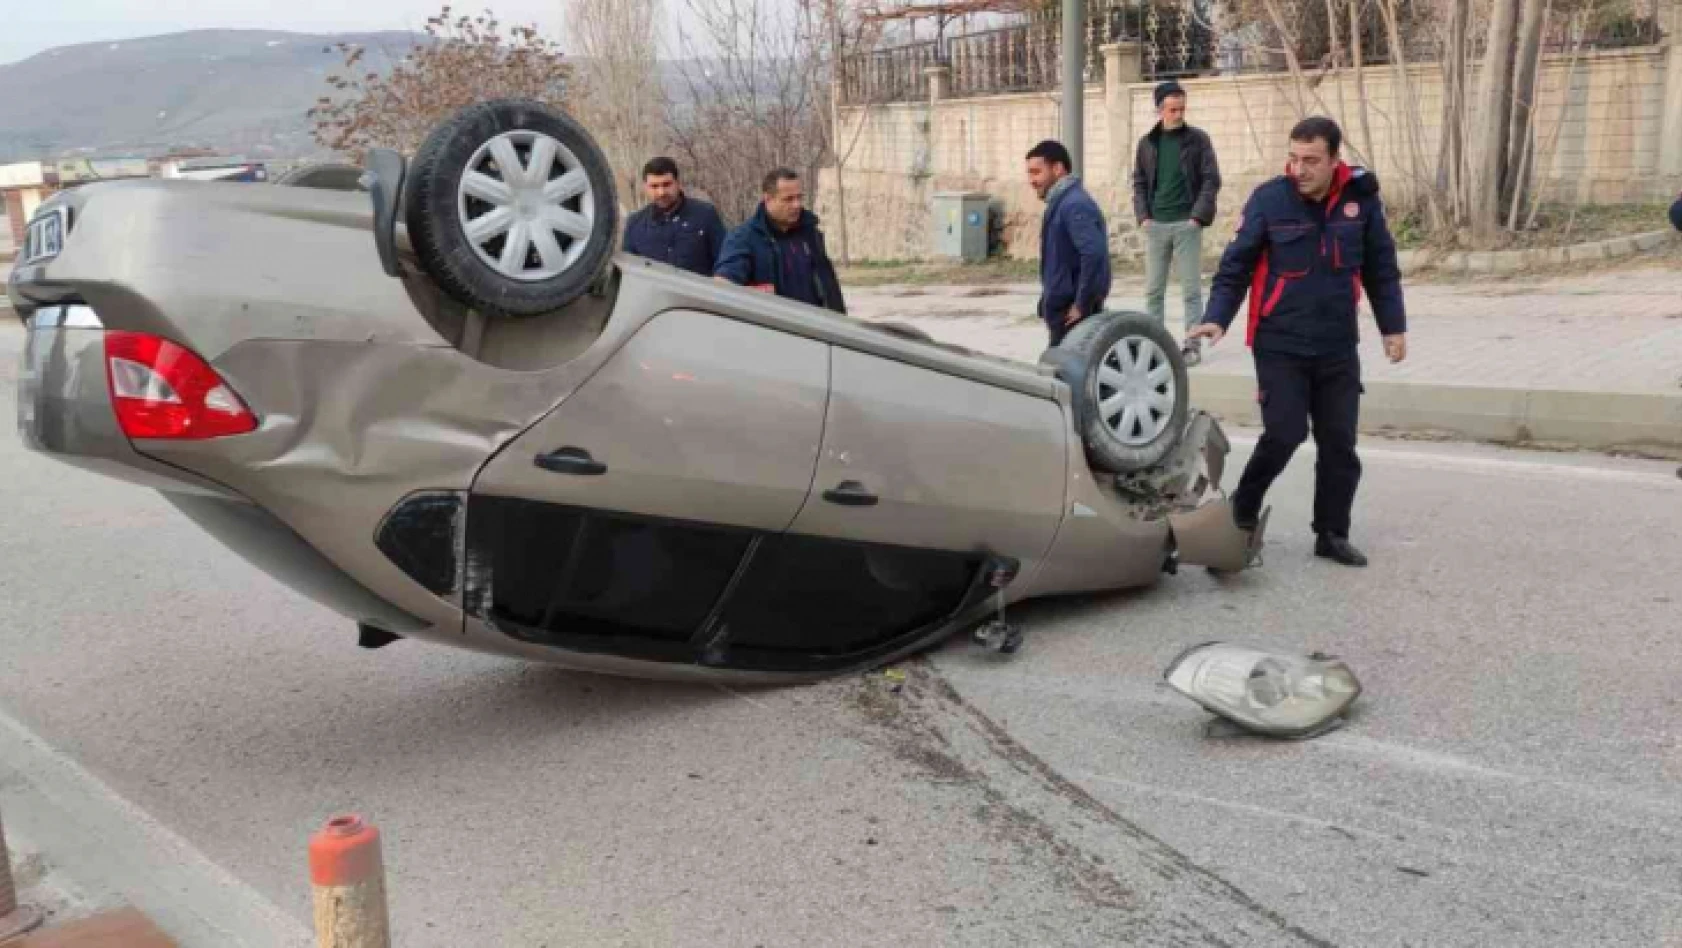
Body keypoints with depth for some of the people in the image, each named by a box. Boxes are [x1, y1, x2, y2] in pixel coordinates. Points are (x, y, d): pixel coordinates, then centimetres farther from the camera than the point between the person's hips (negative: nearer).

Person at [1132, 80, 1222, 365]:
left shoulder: (1198, 139, 0)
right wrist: (1143, 216, -1)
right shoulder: (1147, 143, 8)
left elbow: (1211, 180, -2)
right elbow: (1139, 183, 11)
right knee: (1154, 290, 6)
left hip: (1187, 224, -3)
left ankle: (1193, 346, 4)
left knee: (1191, 289, 0)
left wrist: (1199, 216, -11)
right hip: (1155, 225, 3)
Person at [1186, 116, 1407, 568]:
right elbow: (1235, 265, -6)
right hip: (1280, 346, -3)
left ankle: (1332, 533, 21)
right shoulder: (1268, 199, -10)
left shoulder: (1361, 197, -1)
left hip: (1338, 348, 4)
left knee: (1340, 443, 7)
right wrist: (1216, 318, -18)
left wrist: (1393, 326, 8)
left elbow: (1381, 267, 9)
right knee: (1284, 434, -11)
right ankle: (1241, 513, 13)